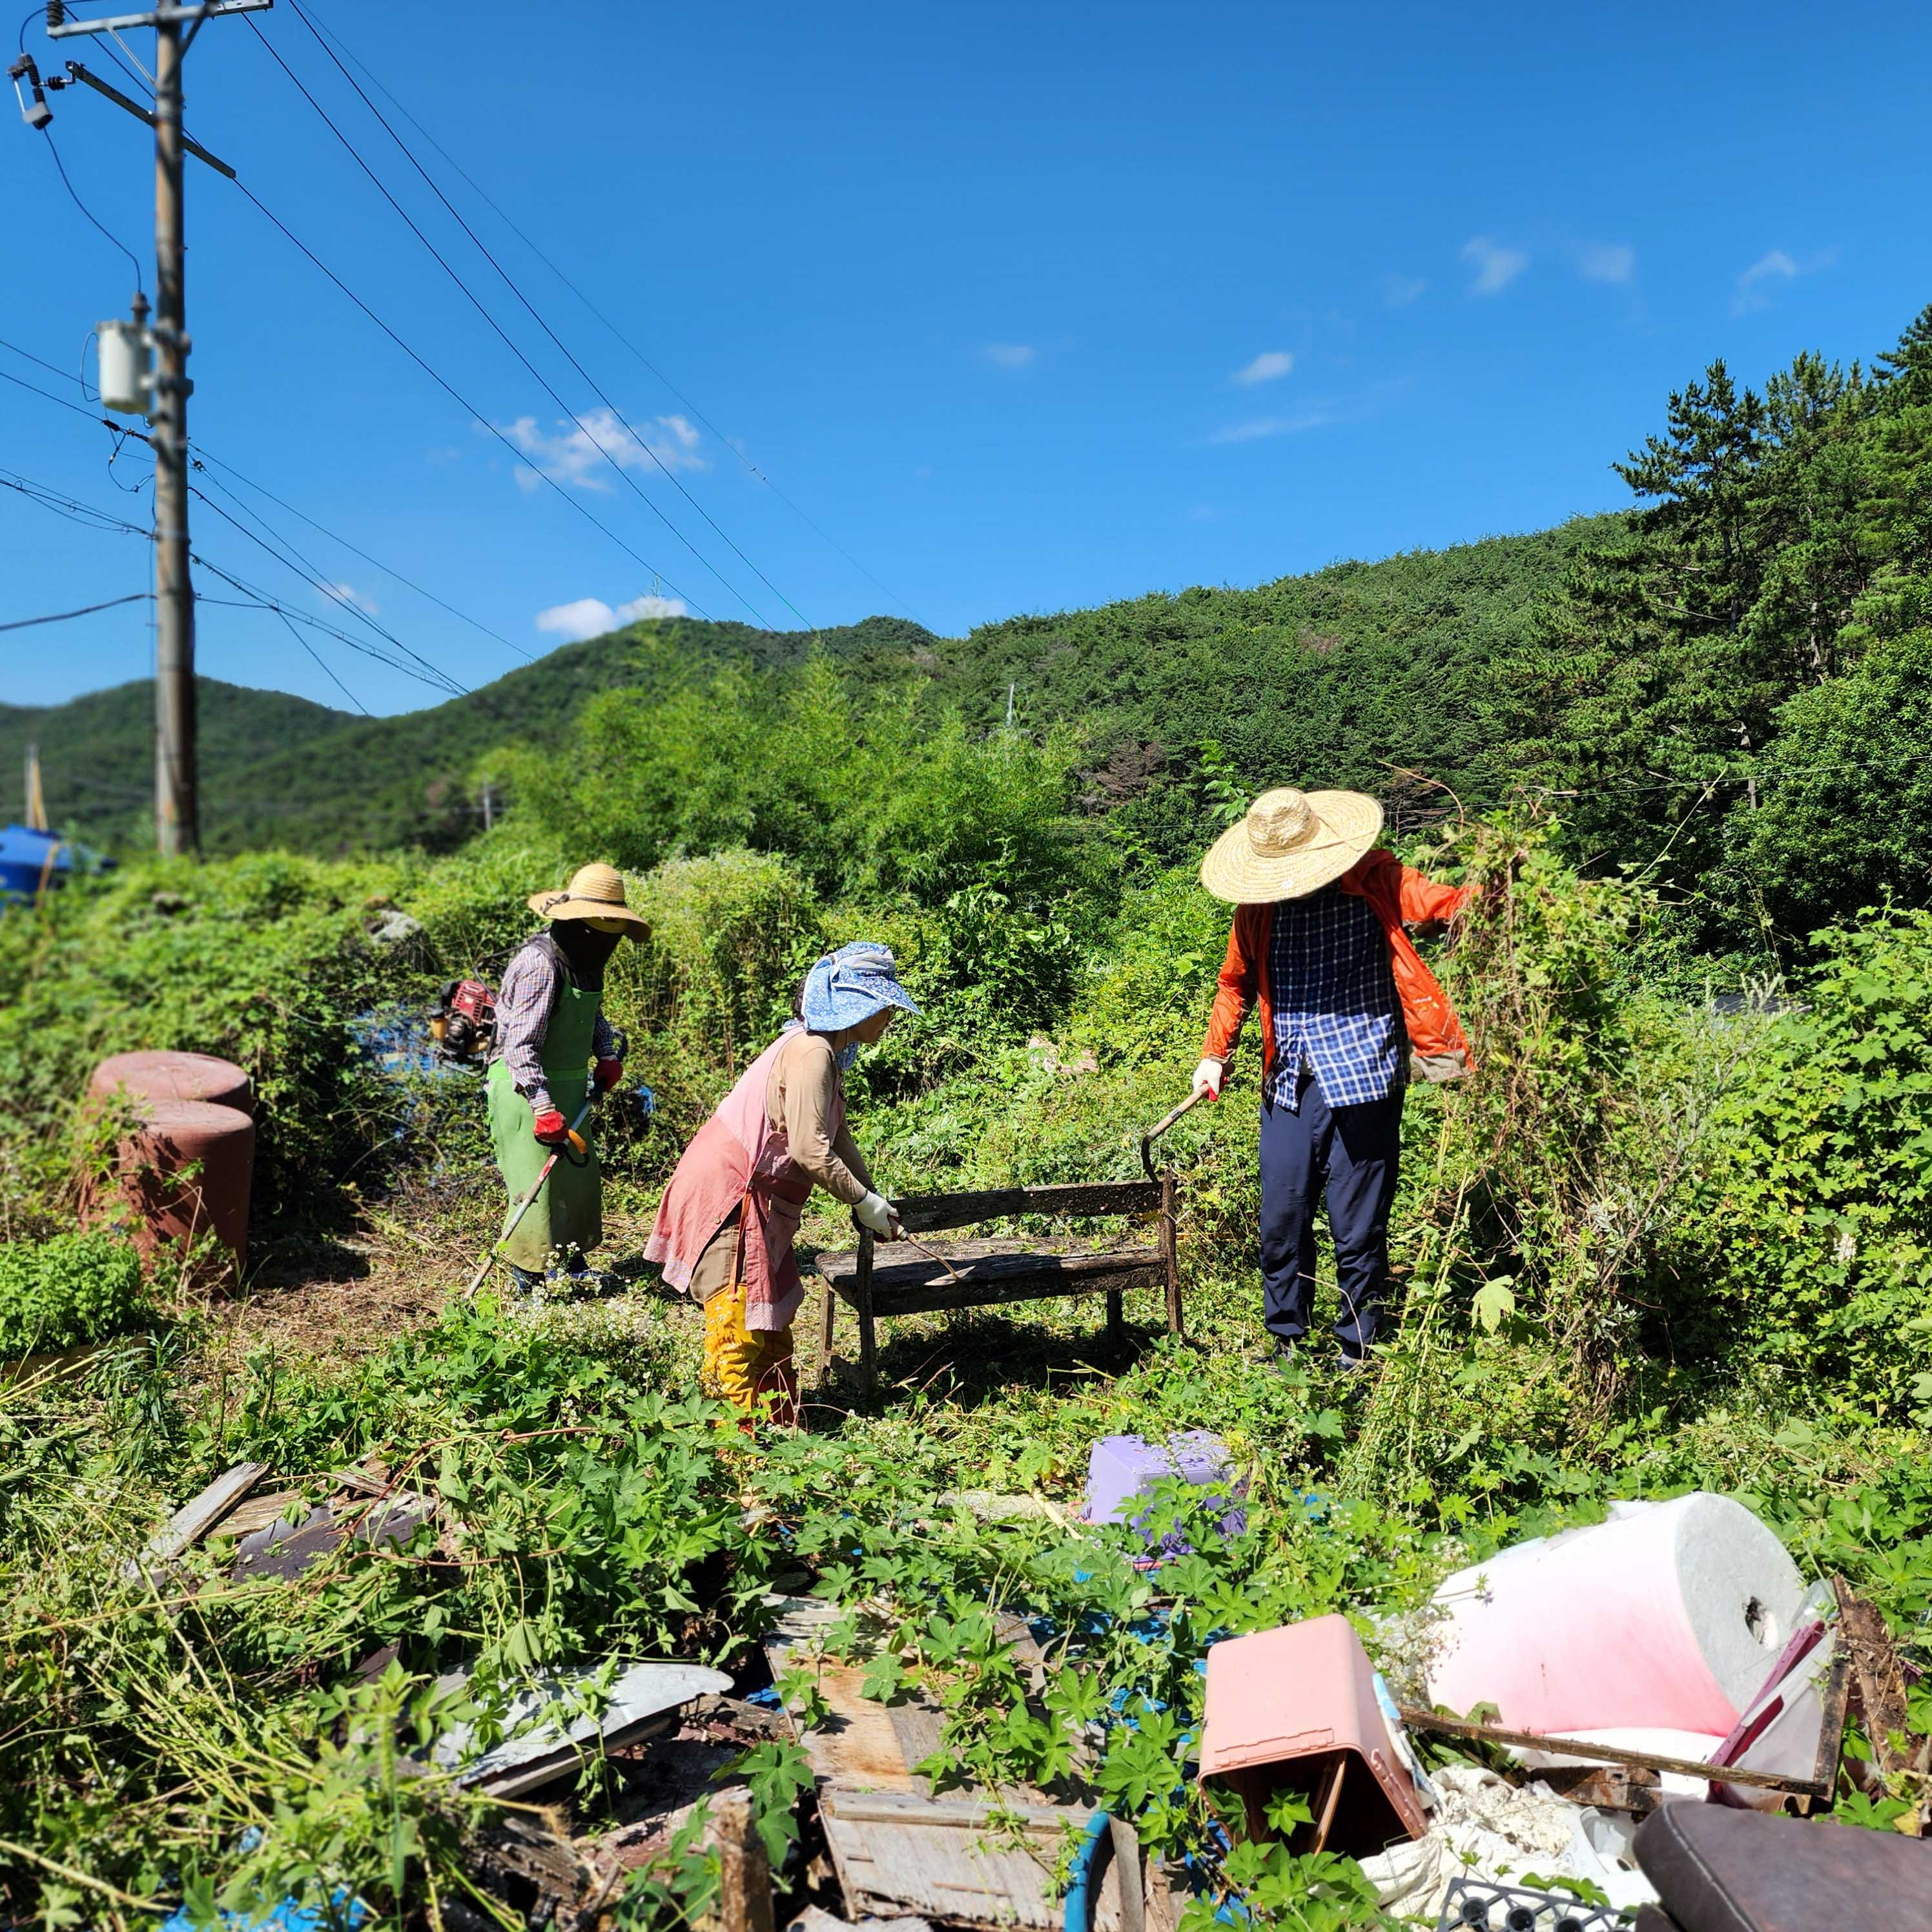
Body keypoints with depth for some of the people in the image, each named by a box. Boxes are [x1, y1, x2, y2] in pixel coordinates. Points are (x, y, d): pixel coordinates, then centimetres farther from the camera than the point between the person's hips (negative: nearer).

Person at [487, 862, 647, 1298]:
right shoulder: (541, 961, -22)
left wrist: (608, 1055, 8)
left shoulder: (584, 959, 7)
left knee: (580, 1174, 15)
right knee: (539, 1181, -5)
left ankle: (571, 1264, 30)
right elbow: (521, 1046, -27)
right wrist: (544, 1109, -31)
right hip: (527, 1087, -9)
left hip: (566, 1086, 9)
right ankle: (532, 1280, 8)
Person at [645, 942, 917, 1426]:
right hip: (727, 1192, -11)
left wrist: (872, 1194, 8)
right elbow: (810, 1150, -25)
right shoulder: (811, 1053, -21)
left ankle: (779, 1424, 24)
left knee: (772, 1315, 15)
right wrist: (863, 1202, -14)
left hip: (757, 1199, 11)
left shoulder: (826, 1051, 12)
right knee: (741, 1317, -3)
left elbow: (837, 1135, 17)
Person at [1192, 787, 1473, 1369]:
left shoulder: (1375, 882, -6)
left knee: (1359, 1231, 4)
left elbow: (1452, 905, -11)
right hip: (1289, 1087, 4)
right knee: (1281, 1224, 10)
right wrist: (1215, 1053, 11)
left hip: (1363, 1085, -4)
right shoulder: (1257, 909, 5)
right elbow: (1236, 981, 18)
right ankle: (1287, 1342, 29)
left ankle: (1357, 1352, 21)